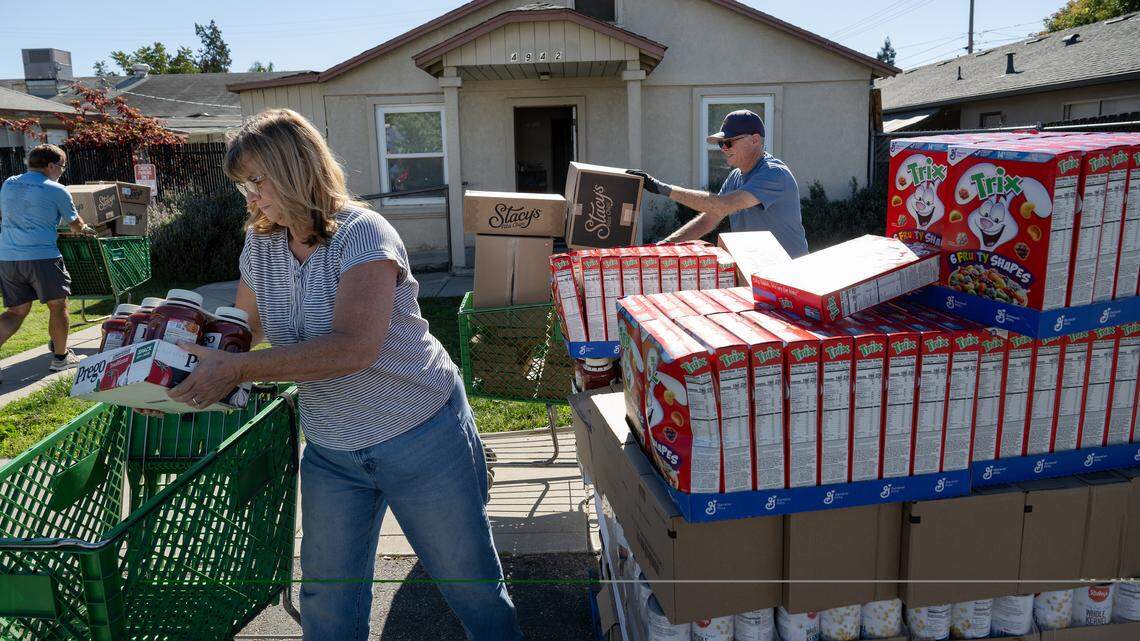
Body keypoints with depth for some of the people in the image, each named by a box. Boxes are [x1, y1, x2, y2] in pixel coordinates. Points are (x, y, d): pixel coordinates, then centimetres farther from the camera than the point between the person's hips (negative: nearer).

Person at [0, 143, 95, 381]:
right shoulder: (56, 190, -4)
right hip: (41, 256, -6)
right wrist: (85, 229, 30)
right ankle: (60, 357, 19)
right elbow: (75, 224, 8)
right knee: (57, 306, 10)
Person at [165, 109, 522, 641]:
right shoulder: (260, 244, 2)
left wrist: (236, 369, -31)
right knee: (326, 598, 16)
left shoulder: (361, 233, -20)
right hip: (330, 451, 6)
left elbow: (354, 347, -32)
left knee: (470, 580, 10)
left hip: (422, 436, -6)